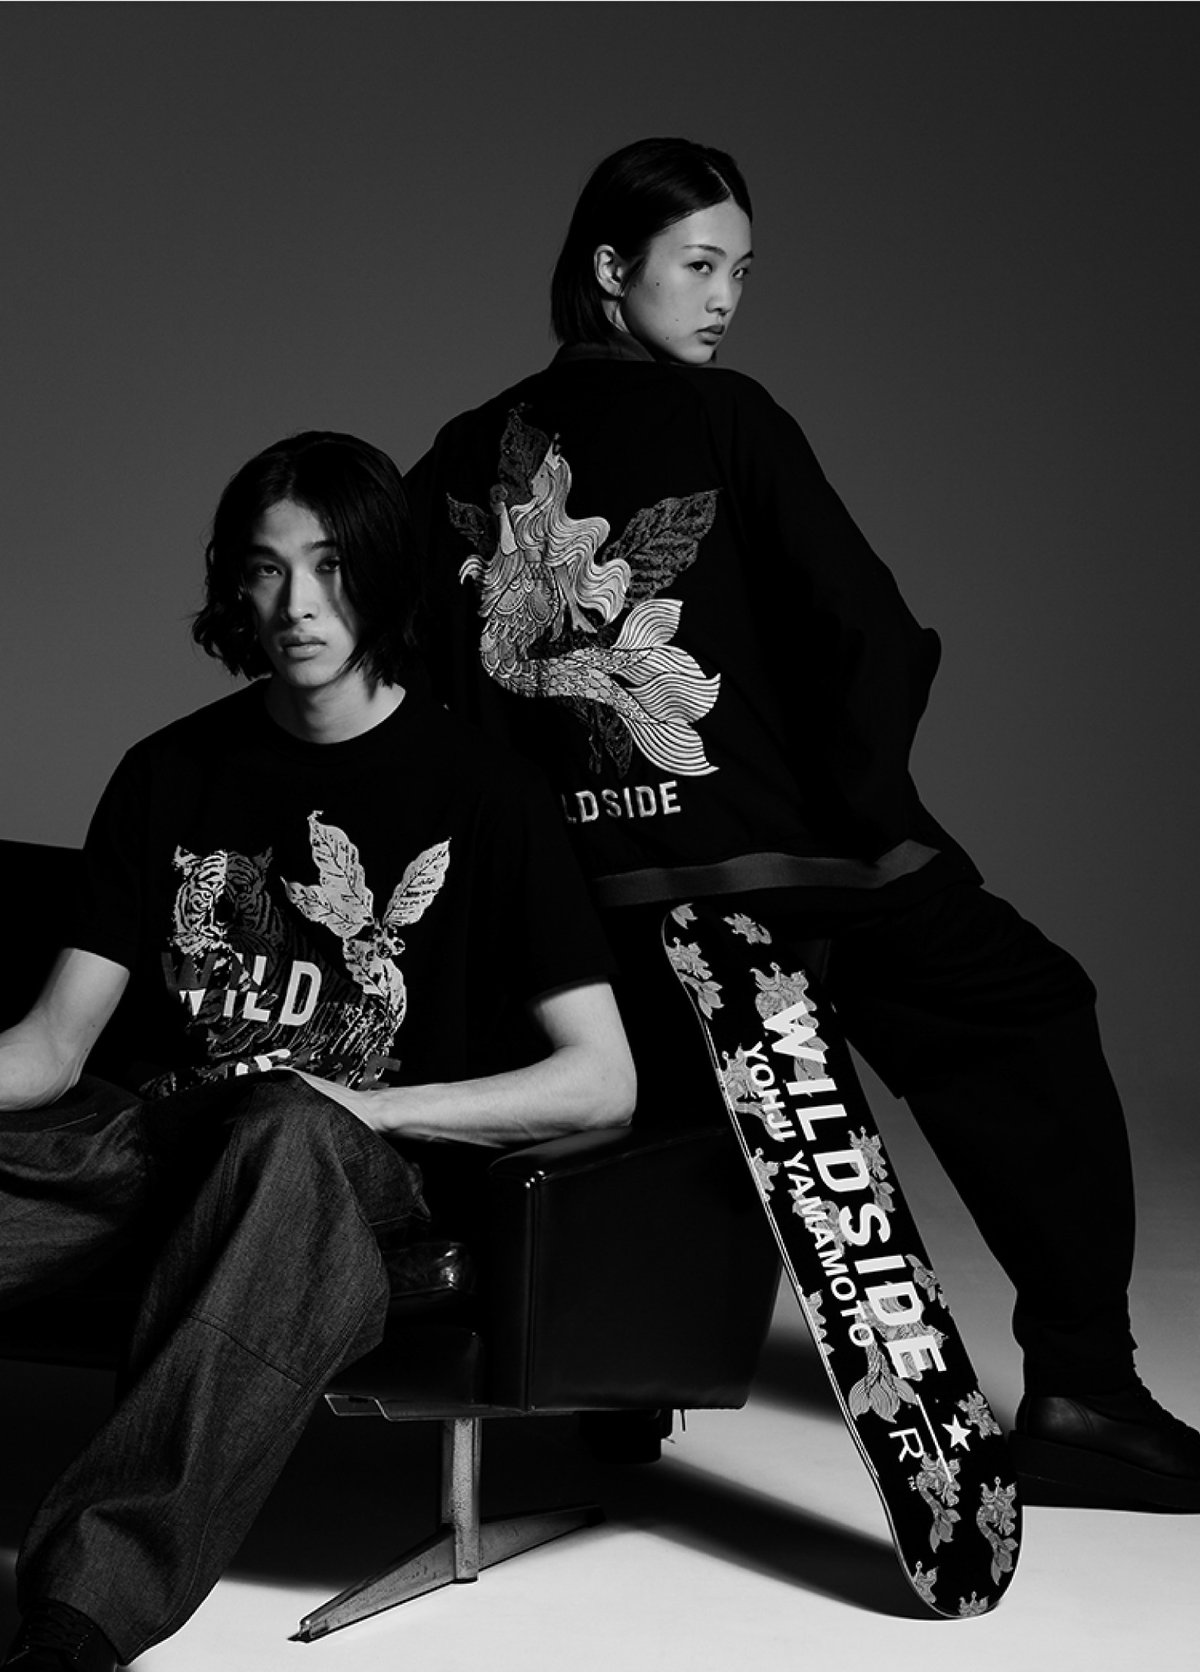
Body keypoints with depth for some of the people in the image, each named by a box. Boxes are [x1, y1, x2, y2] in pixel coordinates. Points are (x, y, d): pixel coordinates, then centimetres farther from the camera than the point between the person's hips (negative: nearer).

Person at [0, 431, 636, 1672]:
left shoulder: (479, 791, 4)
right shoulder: (174, 773, 14)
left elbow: (602, 1080, -2)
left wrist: (370, 1108, -14)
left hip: (369, 1174, -4)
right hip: (163, 1142, 4)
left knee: (293, 1138, -40)